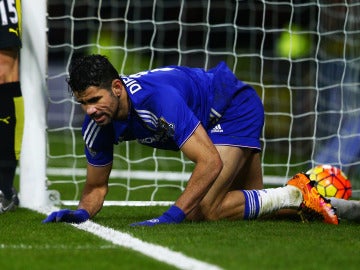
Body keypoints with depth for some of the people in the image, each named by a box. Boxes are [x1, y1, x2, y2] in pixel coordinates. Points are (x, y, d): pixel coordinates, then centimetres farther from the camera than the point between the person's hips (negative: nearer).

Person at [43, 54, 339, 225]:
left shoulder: (157, 97, -40)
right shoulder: (97, 125, -19)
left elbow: (211, 162, -41)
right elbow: (97, 186, -5)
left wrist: (172, 216, -46)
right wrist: (81, 213, -27)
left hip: (237, 105, -8)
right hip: (211, 120, 8)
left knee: (204, 210, -19)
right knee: (253, 201, 20)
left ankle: (295, 194, -5)